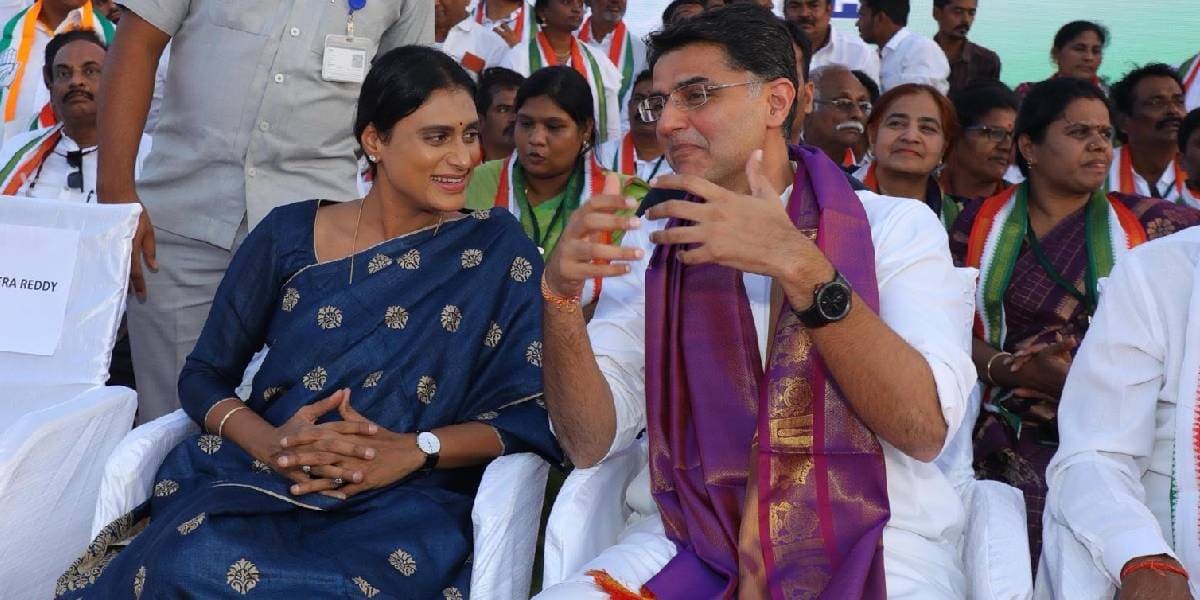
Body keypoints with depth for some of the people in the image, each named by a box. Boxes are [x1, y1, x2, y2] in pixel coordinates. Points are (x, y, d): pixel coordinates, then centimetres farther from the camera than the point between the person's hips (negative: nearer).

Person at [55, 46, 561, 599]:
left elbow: (529, 416, -1)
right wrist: (269, 441, -13)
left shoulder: (497, 248, 3)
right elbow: (203, 375, 8)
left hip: (407, 500, -2)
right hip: (256, 475, 3)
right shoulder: (289, 234, 7)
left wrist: (415, 449, -18)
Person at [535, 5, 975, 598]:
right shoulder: (650, 244, 8)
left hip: (875, 546, -1)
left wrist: (799, 267, -24)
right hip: (686, 541, 2)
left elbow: (925, 428, -14)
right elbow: (590, 440, -1)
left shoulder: (897, 226, 0)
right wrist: (560, 294, -17)